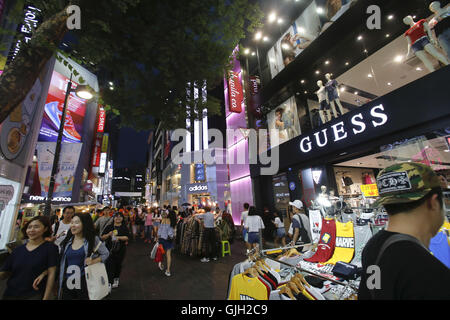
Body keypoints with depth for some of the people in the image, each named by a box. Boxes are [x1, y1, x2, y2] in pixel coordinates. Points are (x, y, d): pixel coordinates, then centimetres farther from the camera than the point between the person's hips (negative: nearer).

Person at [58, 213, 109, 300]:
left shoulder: (93, 239, -8)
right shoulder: (67, 241, 1)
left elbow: (105, 253, 0)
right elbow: (61, 263, 7)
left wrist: (94, 261, -16)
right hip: (67, 284, 3)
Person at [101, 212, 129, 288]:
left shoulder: (124, 228, 2)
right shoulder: (109, 227, 5)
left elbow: (127, 237, -10)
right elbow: (102, 238, 2)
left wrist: (119, 237, -27)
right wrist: (108, 235, -17)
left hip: (120, 250, 0)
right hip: (110, 249, 0)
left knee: (118, 265, 12)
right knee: (109, 266, -6)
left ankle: (116, 279, 33)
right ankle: (109, 282, 4)